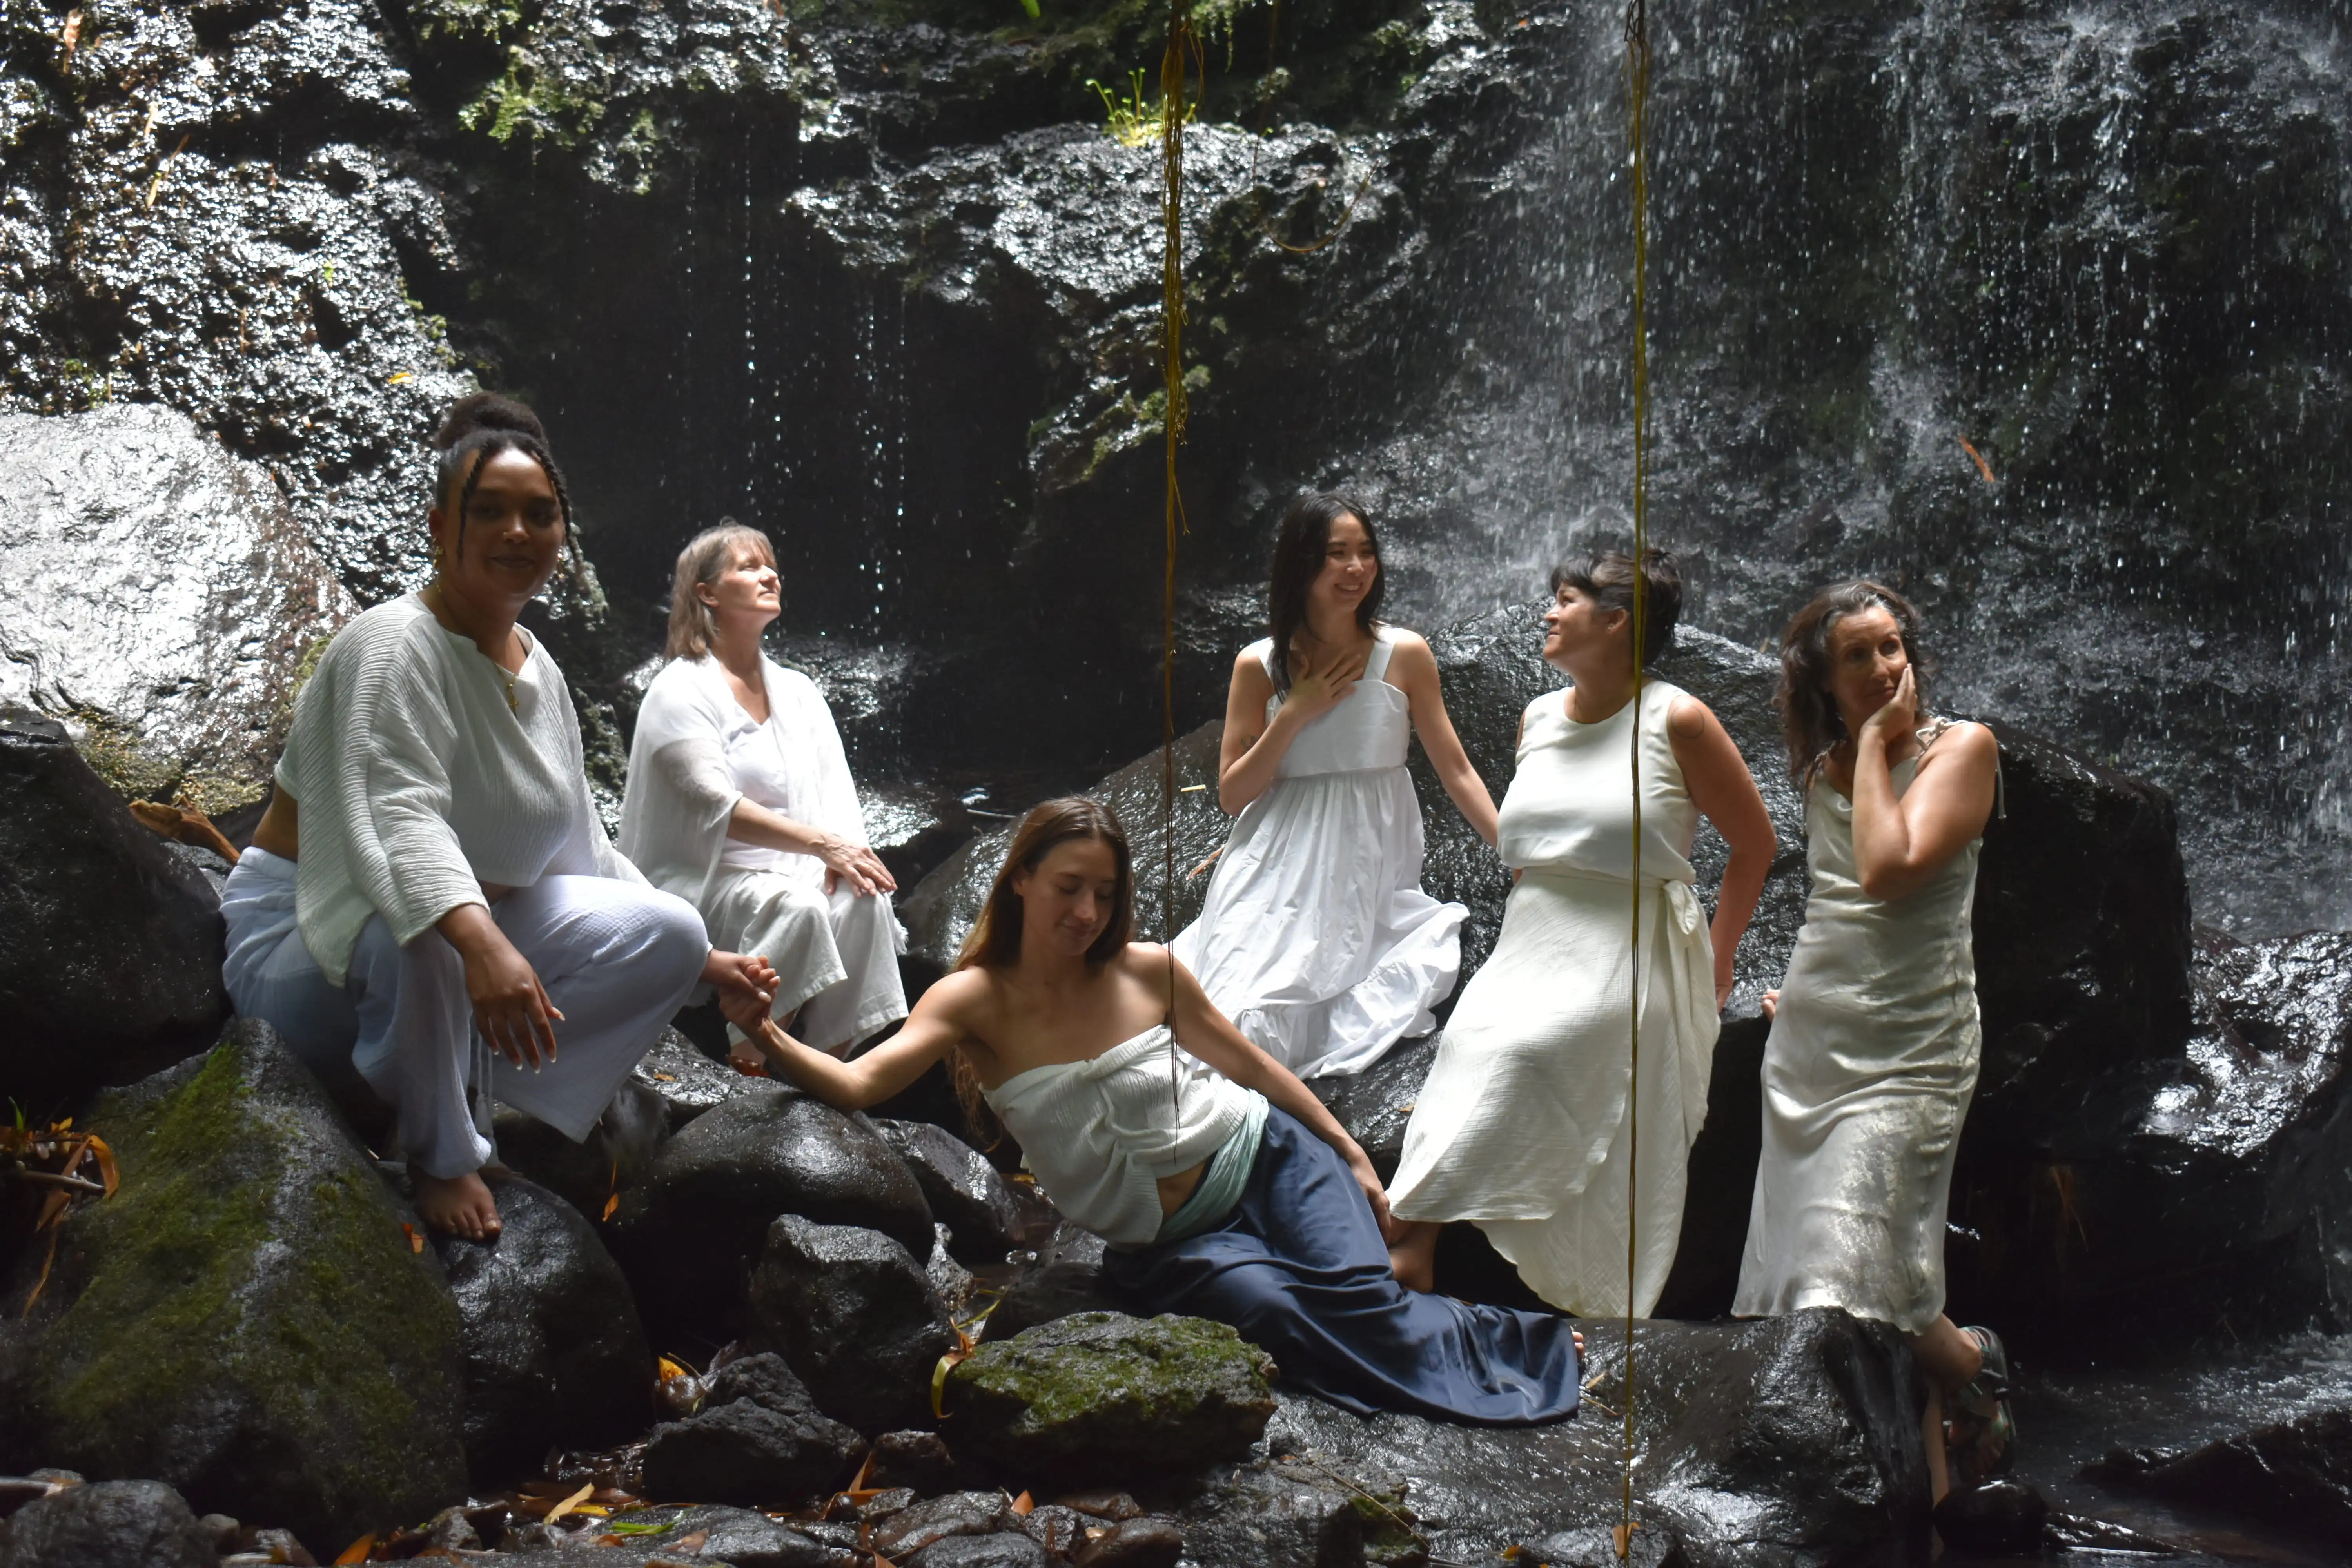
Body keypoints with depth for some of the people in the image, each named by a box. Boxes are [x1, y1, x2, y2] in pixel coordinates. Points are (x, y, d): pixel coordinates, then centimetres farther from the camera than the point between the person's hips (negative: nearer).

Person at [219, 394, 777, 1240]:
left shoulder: (539, 671, 5)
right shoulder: (395, 646, -21)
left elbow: (581, 852, 13)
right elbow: (397, 823, -39)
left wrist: (706, 963, 11)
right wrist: (480, 942, -57)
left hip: (479, 931, 7)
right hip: (306, 945, -7)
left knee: (670, 933, -7)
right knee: (416, 933, -42)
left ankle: (487, 1095, -3)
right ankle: (440, 1158, -14)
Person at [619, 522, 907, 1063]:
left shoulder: (797, 690, 16)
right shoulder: (681, 692, -5)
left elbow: (836, 790, 8)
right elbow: (715, 807, -17)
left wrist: (841, 856, -15)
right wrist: (822, 844, -25)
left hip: (793, 871, 6)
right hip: (702, 879, -6)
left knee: (863, 898, -24)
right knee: (794, 906, -34)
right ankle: (747, 1075, -25)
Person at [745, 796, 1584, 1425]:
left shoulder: (1149, 971, -6)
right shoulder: (976, 1001, -12)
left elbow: (1252, 1064, 6)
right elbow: (856, 1084, -25)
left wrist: (1355, 1158, 8)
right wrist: (768, 1035, -44)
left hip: (1264, 1158, 1)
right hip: (1163, 1244, -1)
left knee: (1356, 1288, -25)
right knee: (1266, 1304, -28)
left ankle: (1530, 1349, -1)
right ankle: (1500, 1365, -9)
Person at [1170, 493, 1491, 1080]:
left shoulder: (1404, 655, -1)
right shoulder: (1259, 666, 1)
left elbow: (1456, 771, 2)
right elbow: (1232, 794, 2)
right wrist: (1296, 712, -9)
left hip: (1373, 871, 0)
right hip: (1283, 872, 0)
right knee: (1246, 1016, -16)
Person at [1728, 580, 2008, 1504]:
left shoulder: (1961, 748, -6)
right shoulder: (1822, 767, 12)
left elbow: (1890, 870, -20)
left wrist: (1877, 741, -11)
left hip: (1904, 1055, -6)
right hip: (1809, 1047, 7)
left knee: (1849, 1290, -14)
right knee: (1798, 1277, 6)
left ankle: (1975, 1365, 17)